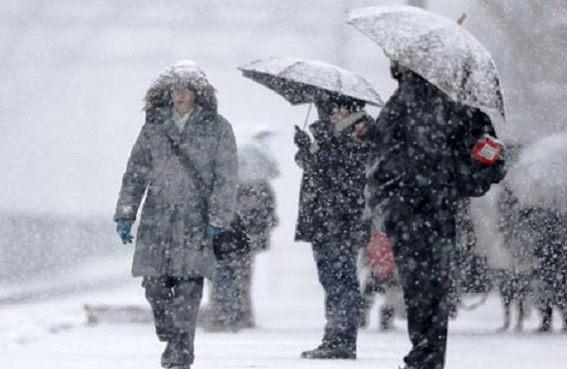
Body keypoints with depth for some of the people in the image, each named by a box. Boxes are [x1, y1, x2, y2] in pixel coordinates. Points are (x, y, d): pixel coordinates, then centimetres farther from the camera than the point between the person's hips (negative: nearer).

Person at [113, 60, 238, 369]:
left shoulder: (217, 129, 2)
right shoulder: (154, 126, 10)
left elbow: (226, 178, 0)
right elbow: (136, 172, 13)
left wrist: (218, 219, -7)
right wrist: (125, 213, 6)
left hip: (196, 219, -3)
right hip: (157, 218, 3)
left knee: (188, 288, -8)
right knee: (154, 284, -2)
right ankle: (172, 340, 19)